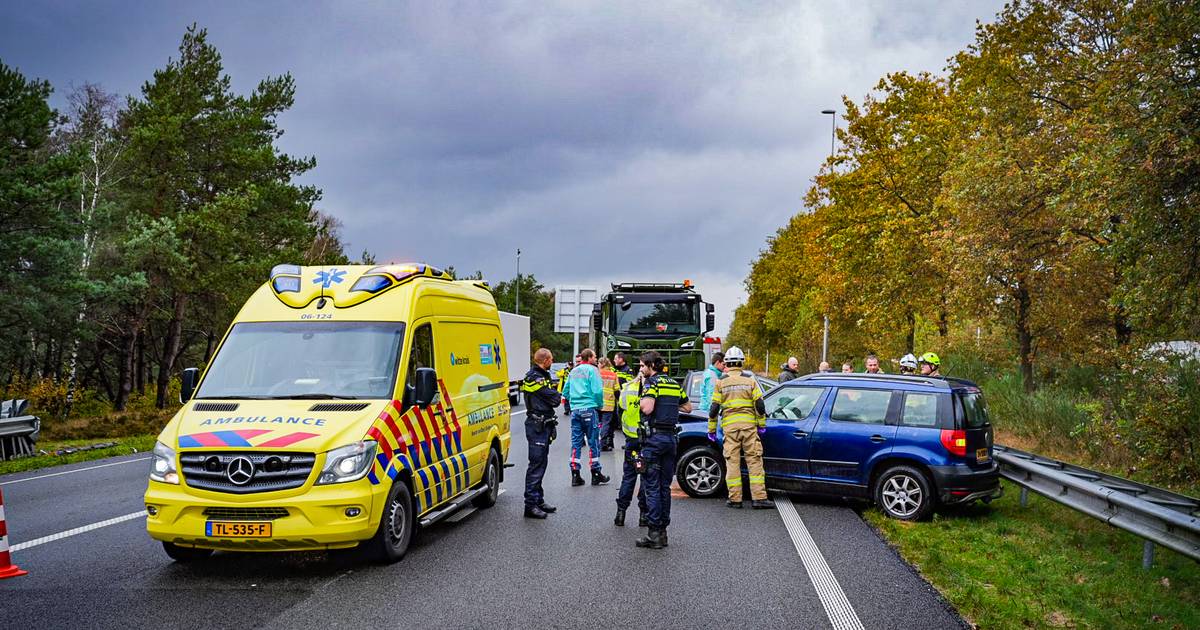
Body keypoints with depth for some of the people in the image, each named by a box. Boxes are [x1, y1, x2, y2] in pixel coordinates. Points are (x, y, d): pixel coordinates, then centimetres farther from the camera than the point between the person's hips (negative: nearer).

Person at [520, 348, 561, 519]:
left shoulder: (541, 376, 16)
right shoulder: (535, 378, -16)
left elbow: (550, 399, 18)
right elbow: (555, 399, -16)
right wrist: (558, 394, 4)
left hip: (543, 426, 10)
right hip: (537, 426, -10)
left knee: (541, 464, 15)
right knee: (536, 464, -8)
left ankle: (538, 500, 23)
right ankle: (530, 505, -5)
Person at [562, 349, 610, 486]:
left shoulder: (573, 371, 15)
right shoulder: (592, 370, -5)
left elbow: (565, 392, 18)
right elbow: (597, 391, -14)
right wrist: (600, 405, 0)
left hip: (575, 410, 6)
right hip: (589, 409, -6)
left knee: (575, 442, 7)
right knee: (593, 442, 2)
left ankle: (575, 476, 7)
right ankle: (596, 474, 7)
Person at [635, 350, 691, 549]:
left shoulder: (651, 382, -8)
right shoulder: (674, 384, 14)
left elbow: (647, 408, -22)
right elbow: (688, 407, 22)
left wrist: (642, 396, -4)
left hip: (653, 437, -7)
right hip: (671, 437, 7)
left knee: (652, 487, -4)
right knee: (665, 486, 11)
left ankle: (654, 534, -4)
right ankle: (662, 532, 15)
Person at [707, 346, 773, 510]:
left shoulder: (721, 382, 3)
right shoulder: (750, 380, 3)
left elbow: (714, 408, 2)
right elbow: (759, 405, 1)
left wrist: (711, 430, 9)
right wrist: (762, 425, 10)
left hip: (729, 426, 0)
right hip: (749, 424, 0)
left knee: (732, 462, 4)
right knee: (754, 460, 3)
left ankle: (735, 499, 5)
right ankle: (758, 498, 0)